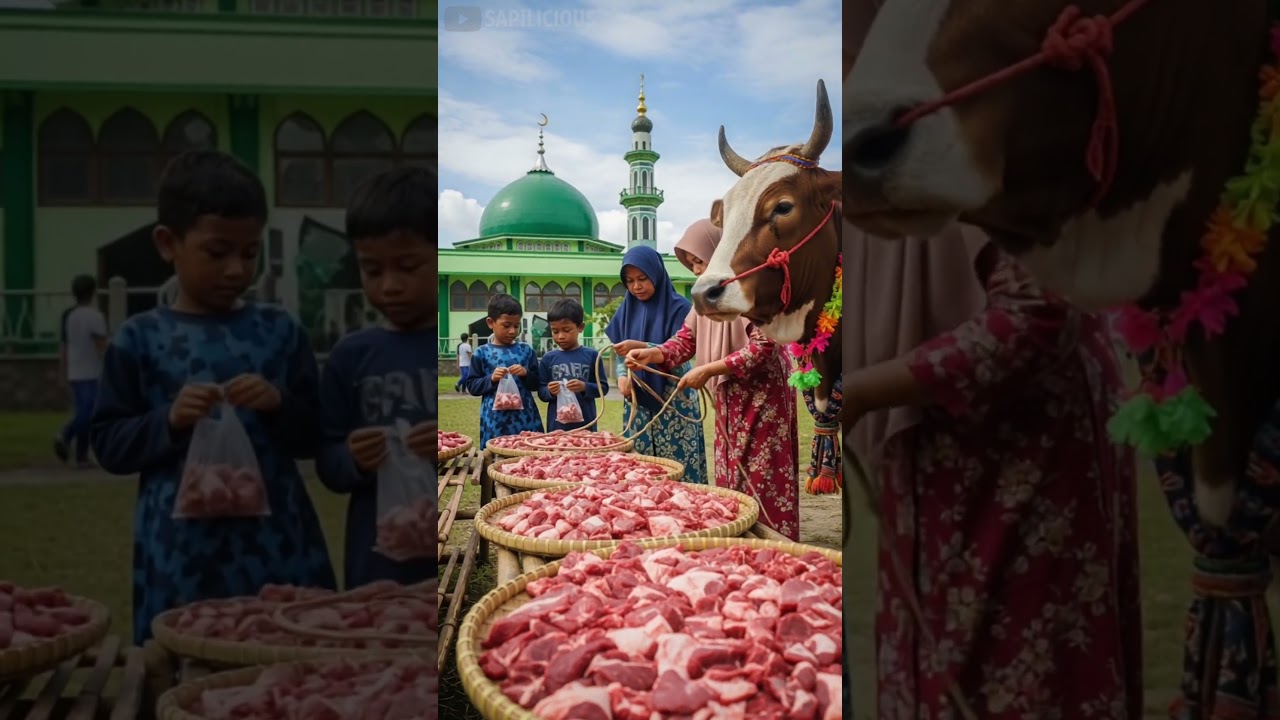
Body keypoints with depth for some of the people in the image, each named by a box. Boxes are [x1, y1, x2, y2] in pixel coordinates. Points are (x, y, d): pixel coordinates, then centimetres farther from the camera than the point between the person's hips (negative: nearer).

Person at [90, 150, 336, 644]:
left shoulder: (280, 332, 5)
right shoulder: (140, 339, 2)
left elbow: (314, 438, 8)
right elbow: (108, 445, 3)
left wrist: (280, 404, -11)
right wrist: (168, 421, -13)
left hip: (275, 544, 1)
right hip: (181, 553, -1)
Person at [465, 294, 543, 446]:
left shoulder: (526, 350, 7)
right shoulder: (482, 353, 3)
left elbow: (537, 384, 10)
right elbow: (472, 386, 4)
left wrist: (526, 374, -9)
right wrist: (491, 379, -12)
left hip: (525, 418, 2)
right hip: (495, 420, -1)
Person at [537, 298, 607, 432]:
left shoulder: (591, 355, 0)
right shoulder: (548, 358, 4)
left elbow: (603, 387, 2)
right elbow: (541, 393, 7)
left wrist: (585, 387, -15)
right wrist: (549, 391, -14)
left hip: (585, 424, -1)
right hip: (557, 425, 1)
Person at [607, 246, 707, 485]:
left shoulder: (678, 307, -5)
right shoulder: (627, 309, 10)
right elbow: (619, 354, 12)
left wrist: (641, 347, -28)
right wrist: (621, 375, -9)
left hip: (674, 401, -4)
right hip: (638, 401, 5)